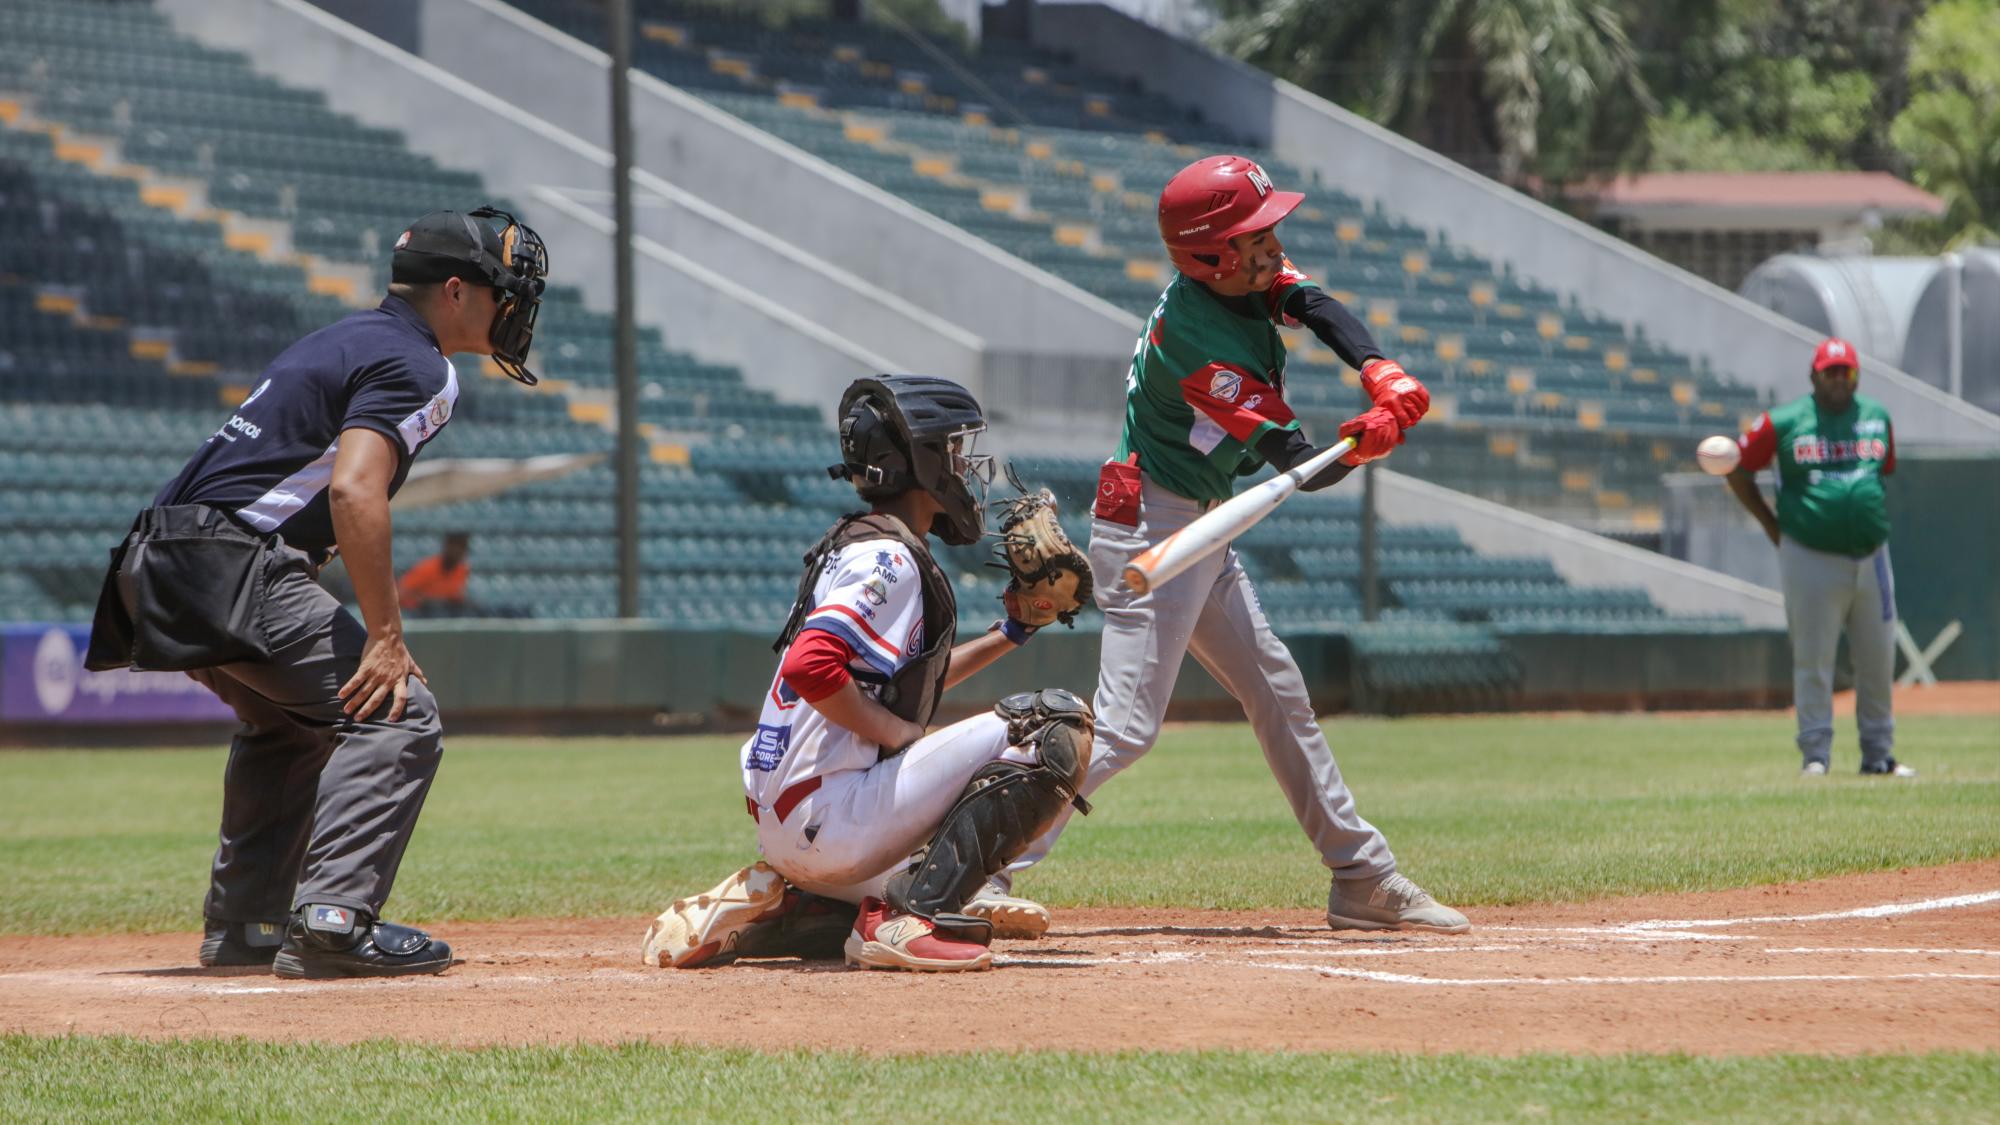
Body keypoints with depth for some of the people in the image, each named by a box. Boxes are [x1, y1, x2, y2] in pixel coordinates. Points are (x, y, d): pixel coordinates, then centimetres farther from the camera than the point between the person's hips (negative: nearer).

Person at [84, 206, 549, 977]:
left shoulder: (345, 340, 24)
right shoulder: (415, 365, -6)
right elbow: (354, 490, -21)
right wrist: (385, 636, -21)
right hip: (233, 568, -10)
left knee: (292, 722, 30)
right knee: (397, 713, -10)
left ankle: (243, 923, 28)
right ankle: (332, 921, -21)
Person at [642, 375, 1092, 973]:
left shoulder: (852, 544, 20)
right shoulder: (889, 559, -11)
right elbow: (812, 668, -26)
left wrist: (1008, 634, 25)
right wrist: (903, 735, -16)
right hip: (827, 812, -10)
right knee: (1056, 724, -13)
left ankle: (754, 911, 14)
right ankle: (909, 917, -18)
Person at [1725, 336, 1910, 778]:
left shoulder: (1877, 417, 8)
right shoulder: (1783, 423, -4)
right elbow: (1738, 470, 5)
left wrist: (1873, 522, 13)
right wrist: (1773, 526, 4)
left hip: (1870, 558, 4)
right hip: (1811, 560, -4)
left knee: (1878, 661, 7)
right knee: (1813, 662, -3)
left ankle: (1878, 754, 17)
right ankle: (1815, 754, 2)